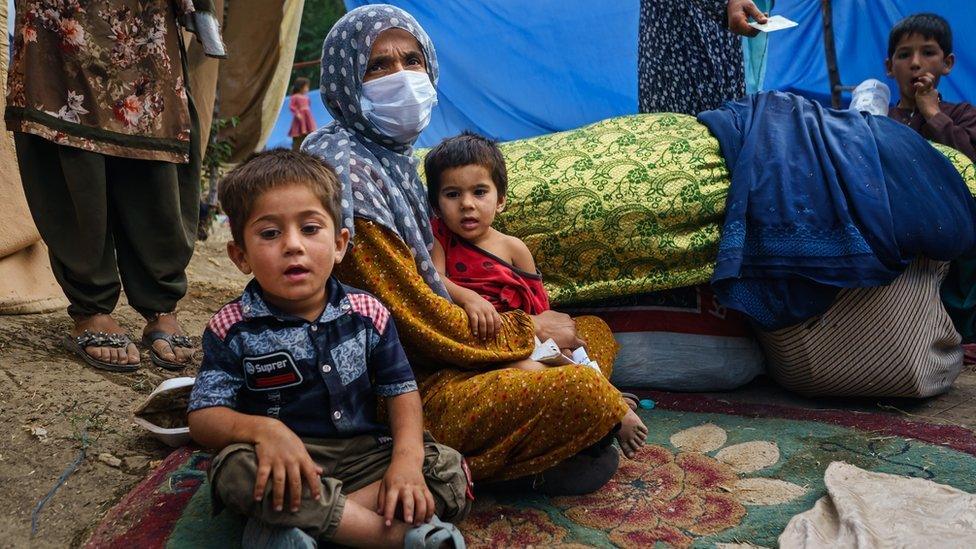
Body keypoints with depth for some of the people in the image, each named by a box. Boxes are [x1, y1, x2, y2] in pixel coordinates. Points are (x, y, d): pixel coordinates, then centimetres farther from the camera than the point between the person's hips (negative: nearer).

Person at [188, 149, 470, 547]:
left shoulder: (366, 313, -1)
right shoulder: (233, 329, -6)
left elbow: (401, 391, 0)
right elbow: (203, 417, -9)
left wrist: (407, 458, -19)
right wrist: (262, 429, -32)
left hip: (363, 455, 3)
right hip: (287, 468, -2)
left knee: (451, 472, -17)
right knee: (235, 469, -35)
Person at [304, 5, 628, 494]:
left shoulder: (392, 154, 10)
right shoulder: (345, 169, -20)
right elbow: (414, 314, -20)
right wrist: (527, 331, -7)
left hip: (426, 356, 10)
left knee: (594, 331, 16)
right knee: (587, 396, -24)